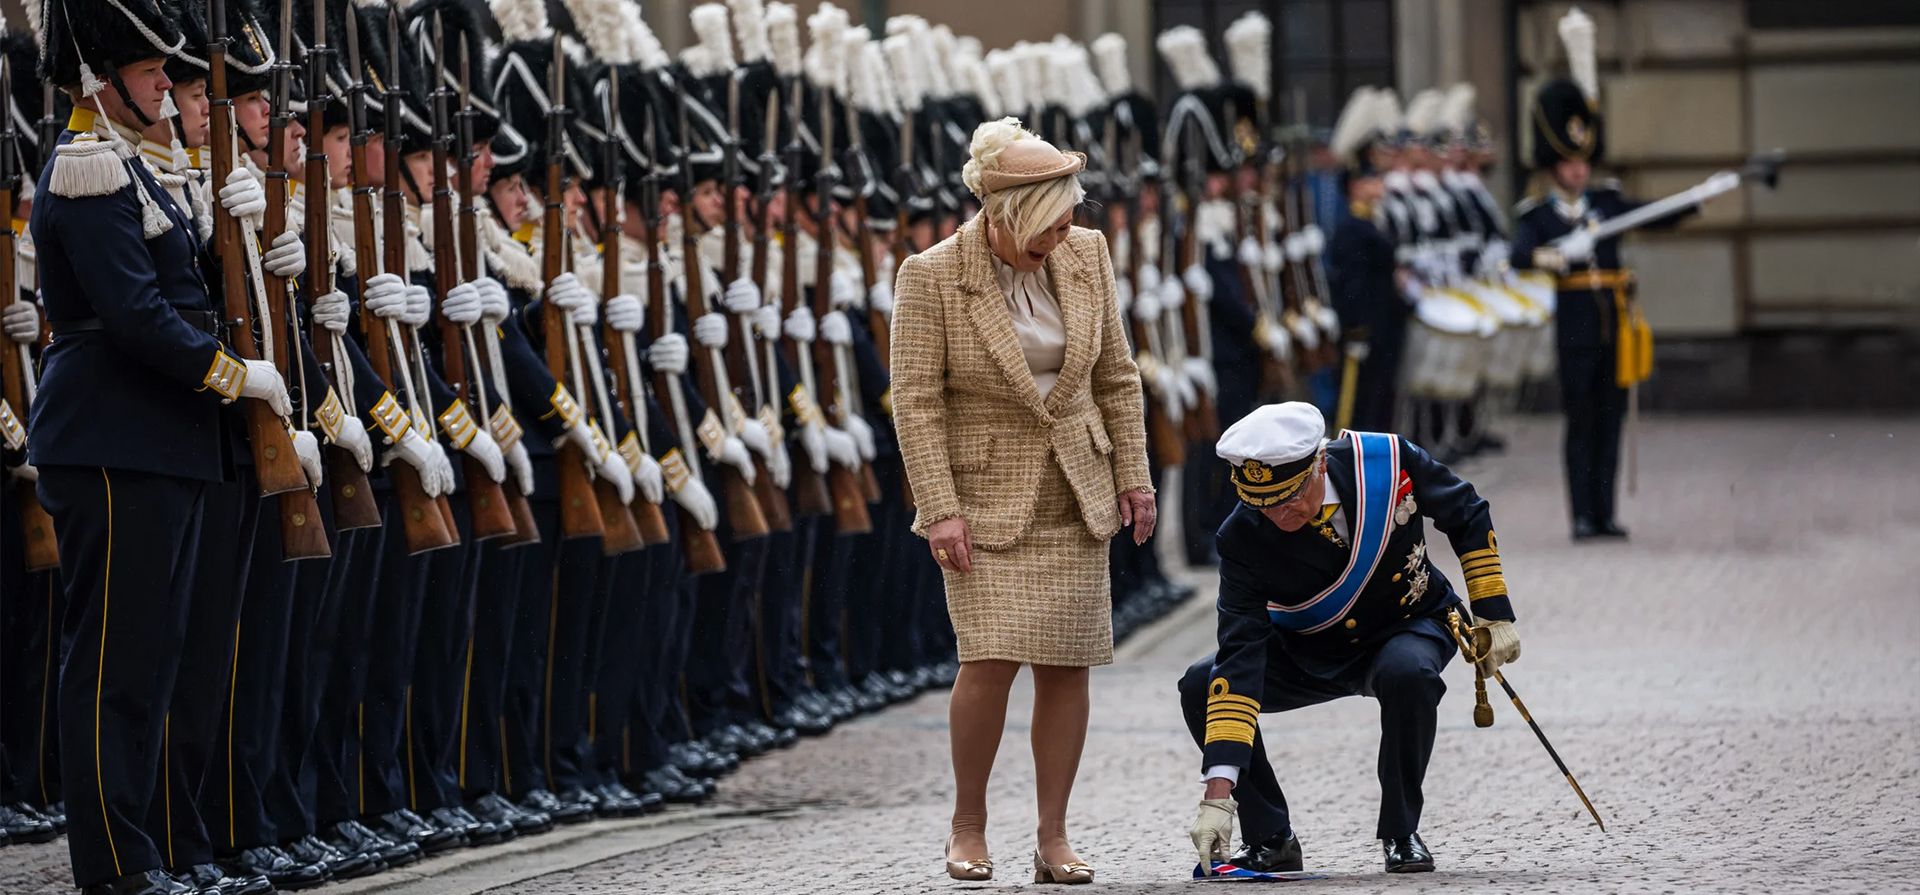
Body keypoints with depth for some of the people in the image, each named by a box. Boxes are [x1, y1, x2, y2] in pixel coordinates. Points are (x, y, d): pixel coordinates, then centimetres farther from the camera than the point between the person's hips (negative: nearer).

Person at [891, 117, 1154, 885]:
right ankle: (968, 824, 4)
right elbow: (917, 401, -12)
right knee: (991, 659, -14)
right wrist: (941, 510, -17)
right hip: (987, 496, -4)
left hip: (1075, 495, 4)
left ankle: (1053, 838, 8)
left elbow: (1116, 377, 8)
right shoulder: (932, 277, -13)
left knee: (1066, 664, 1)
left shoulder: (1085, 256, 0)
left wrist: (1133, 476, 5)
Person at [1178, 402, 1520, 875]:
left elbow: (1467, 515, -7)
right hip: (1309, 654, 1)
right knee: (1201, 685, -22)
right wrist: (1218, 793, -40)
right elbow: (1240, 660, -33)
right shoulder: (1243, 539, -28)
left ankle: (1401, 832, -15)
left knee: (1408, 673, -37)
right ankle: (1270, 838, -3)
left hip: (1410, 627, -1)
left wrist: (1494, 617, -5)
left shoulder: (1387, 461, -28)